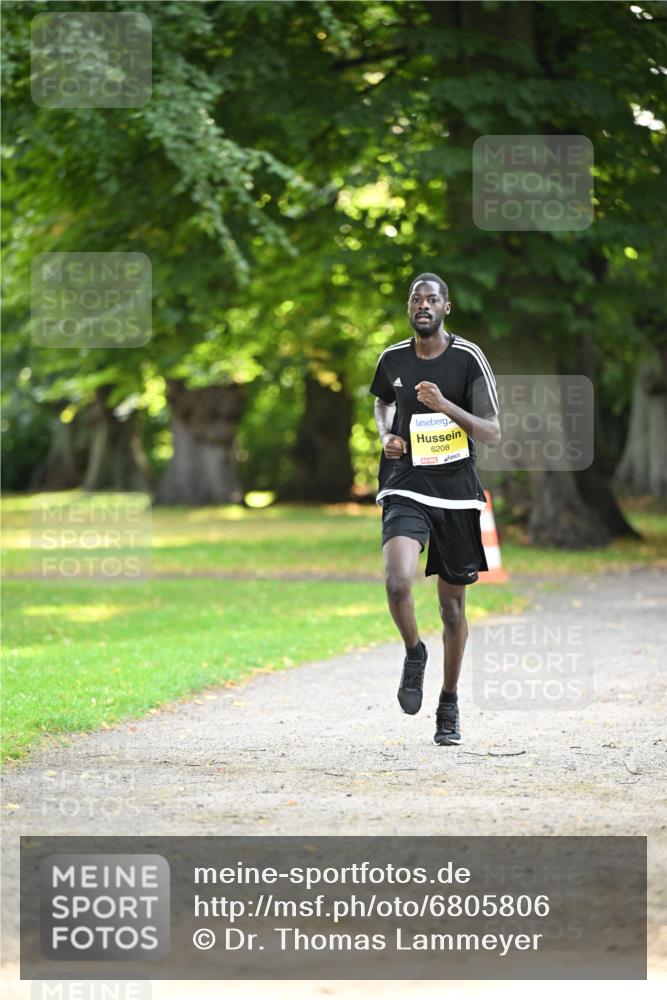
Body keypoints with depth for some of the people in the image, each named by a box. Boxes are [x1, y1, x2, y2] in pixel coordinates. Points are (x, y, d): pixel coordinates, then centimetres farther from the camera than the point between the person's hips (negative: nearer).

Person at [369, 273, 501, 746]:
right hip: (406, 488, 1)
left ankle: (449, 704, 25)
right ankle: (414, 653, 4)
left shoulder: (468, 358, -6)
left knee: (453, 606, 7)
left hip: (458, 493, 0)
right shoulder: (393, 359, 3)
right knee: (398, 581, -26)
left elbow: (494, 433, -10)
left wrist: (446, 405, -24)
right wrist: (386, 434, 6)